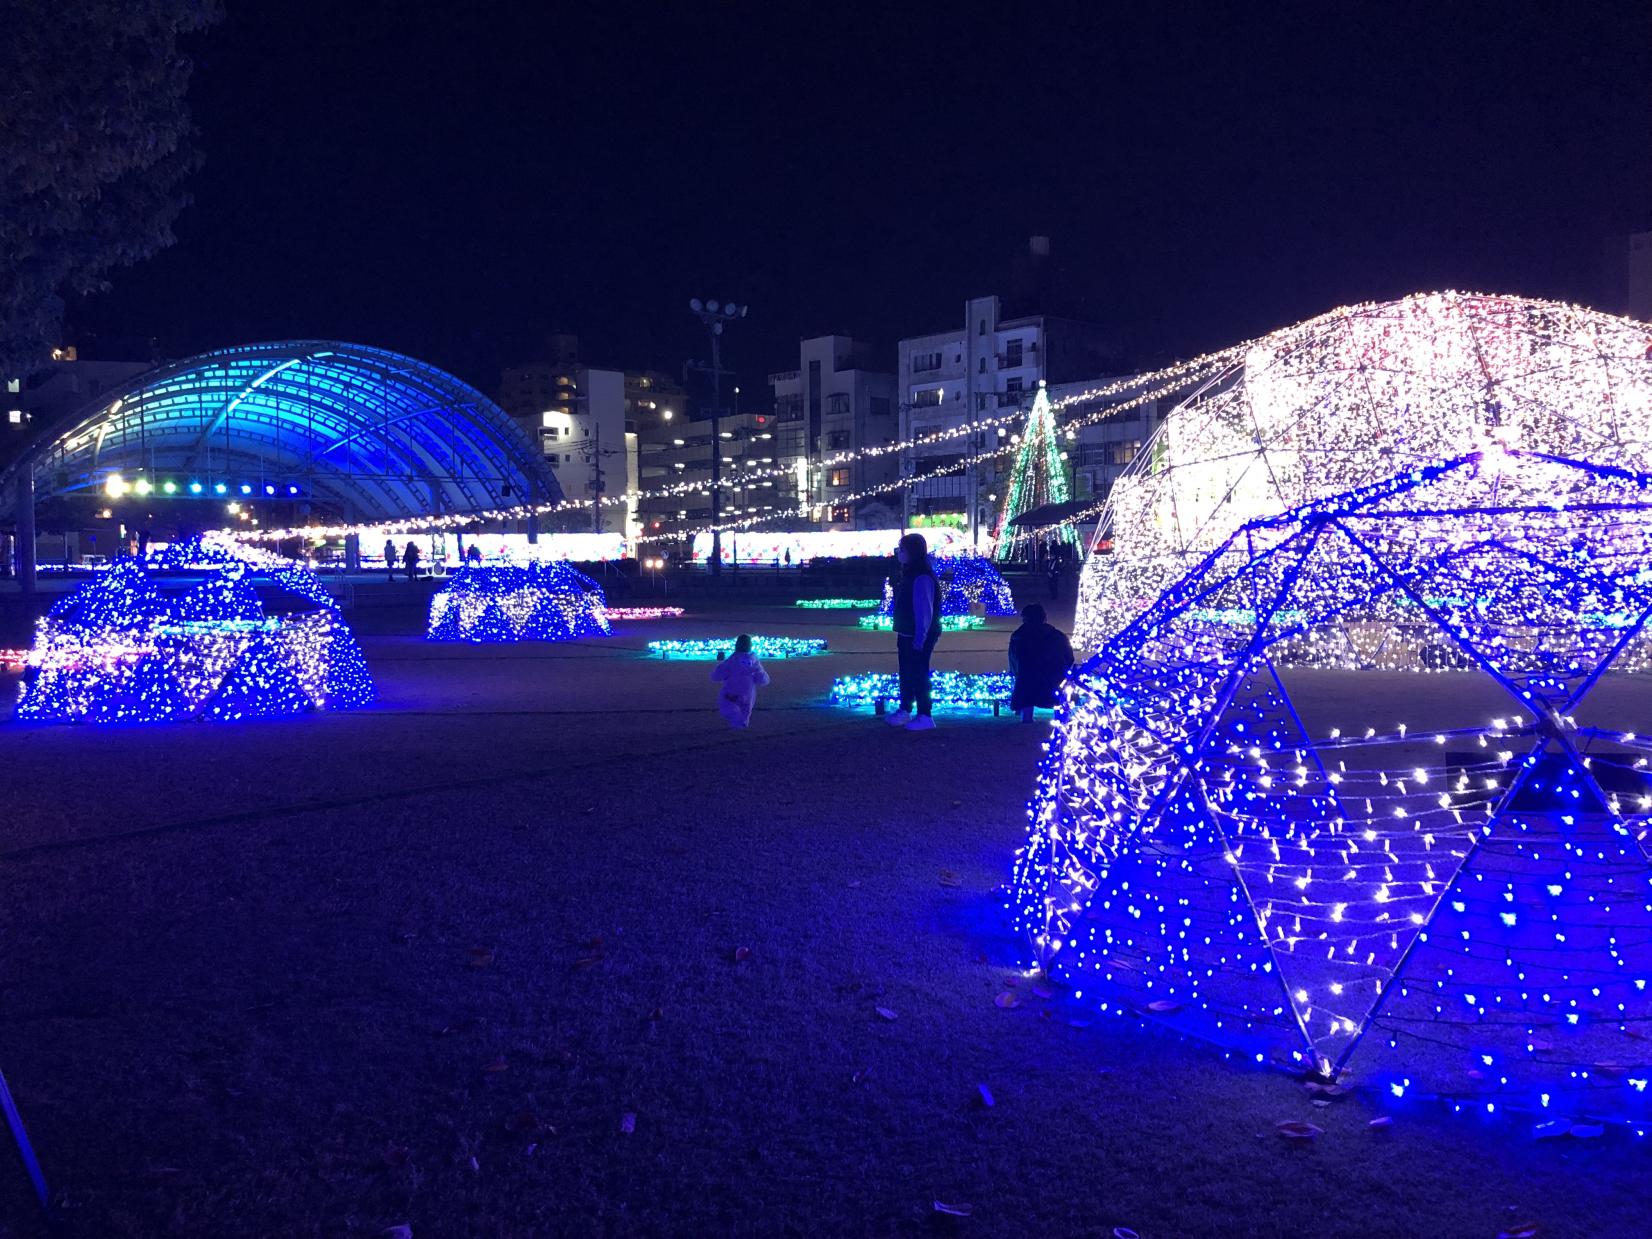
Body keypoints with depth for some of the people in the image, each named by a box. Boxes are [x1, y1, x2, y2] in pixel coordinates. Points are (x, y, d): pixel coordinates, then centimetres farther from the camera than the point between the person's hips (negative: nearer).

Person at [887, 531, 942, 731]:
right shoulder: (909, 574, 10)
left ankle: (924, 716, 6)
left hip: (918, 638, -9)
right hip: (906, 635, 9)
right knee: (906, 674, 16)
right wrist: (901, 635, 15)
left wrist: (920, 640, -22)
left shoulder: (922, 578, -20)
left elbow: (924, 612, -21)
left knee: (918, 675, -2)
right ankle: (904, 711, 26)